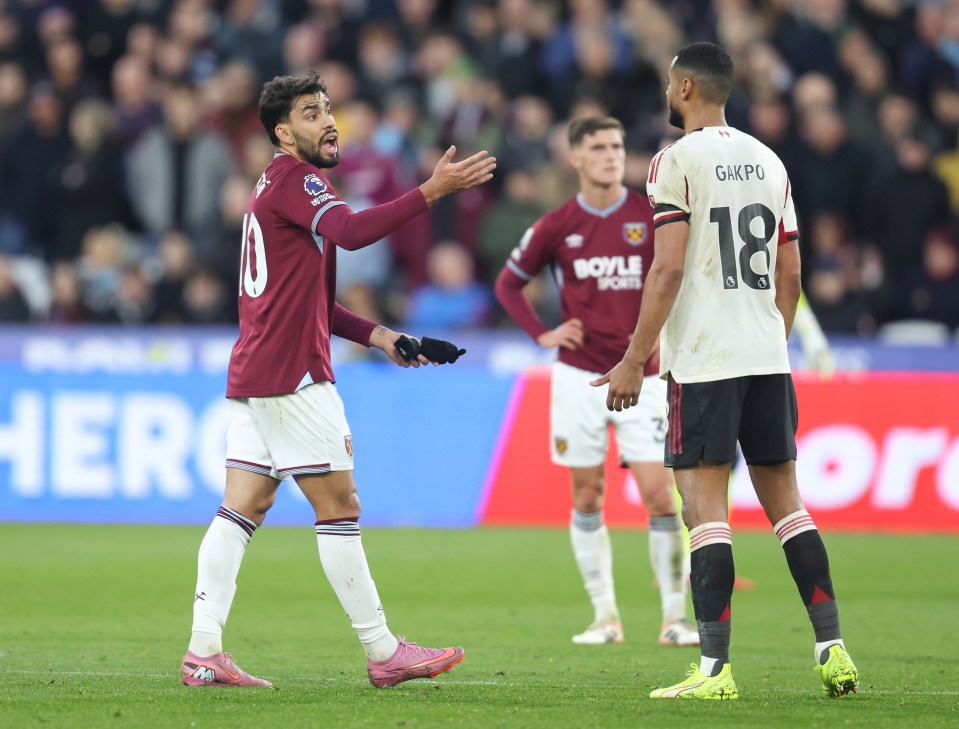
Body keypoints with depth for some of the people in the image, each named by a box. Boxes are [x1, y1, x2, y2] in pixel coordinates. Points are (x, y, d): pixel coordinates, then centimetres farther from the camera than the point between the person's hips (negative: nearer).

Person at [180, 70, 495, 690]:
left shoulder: (279, 186, 23)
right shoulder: (292, 178, -8)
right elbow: (350, 231, -29)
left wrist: (376, 335, 20)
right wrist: (431, 192, -32)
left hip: (255, 375, 10)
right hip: (292, 374, -10)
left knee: (243, 509, 4)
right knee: (339, 507, -5)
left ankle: (203, 651, -2)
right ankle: (383, 652, -1)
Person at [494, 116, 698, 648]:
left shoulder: (653, 218, -2)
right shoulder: (556, 226, 2)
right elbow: (508, 283, 14)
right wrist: (542, 334, 2)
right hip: (579, 377, 1)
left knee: (660, 495, -9)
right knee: (587, 497, 4)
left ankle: (674, 617, -3)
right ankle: (604, 614, 13)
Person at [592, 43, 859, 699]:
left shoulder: (678, 161, -7)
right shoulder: (770, 163, 14)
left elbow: (669, 269, -13)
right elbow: (790, 275, 15)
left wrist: (634, 361, -10)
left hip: (704, 361, -6)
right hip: (769, 359, 6)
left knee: (705, 503, -6)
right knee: (784, 498, 12)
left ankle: (716, 669, -11)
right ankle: (833, 650, 7)